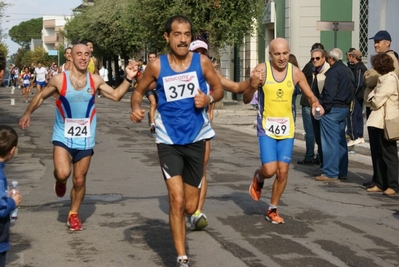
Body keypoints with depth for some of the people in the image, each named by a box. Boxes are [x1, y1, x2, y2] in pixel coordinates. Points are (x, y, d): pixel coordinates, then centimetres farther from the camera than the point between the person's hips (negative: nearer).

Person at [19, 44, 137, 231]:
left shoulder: (95, 80, -2)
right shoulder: (59, 80, -9)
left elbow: (116, 96, 5)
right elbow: (41, 96, 6)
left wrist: (128, 79, -6)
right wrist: (28, 113, -1)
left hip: (85, 139, 2)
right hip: (63, 136, -2)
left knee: (79, 180, 8)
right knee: (63, 173, -22)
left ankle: (73, 214, 28)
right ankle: (60, 181, 16)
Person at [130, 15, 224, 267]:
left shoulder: (202, 62, -6)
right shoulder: (156, 66, -7)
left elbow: (219, 89, 7)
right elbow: (139, 90, 6)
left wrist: (208, 99, -16)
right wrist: (135, 108, -16)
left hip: (196, 139, 2)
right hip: (168, 140, -2)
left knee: (190, 207, 9)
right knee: (177, 200, -13)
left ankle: (177, 219, 46)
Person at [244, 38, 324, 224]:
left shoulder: (295, 72, -2)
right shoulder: (261, 70, -8)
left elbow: (310, 96, 7)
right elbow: (246, 100, -8)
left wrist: (315, 104, -16)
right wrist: (253, 85, -28)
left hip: (287, 128, 3)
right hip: (266, 128, -3)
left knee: (283, 172, 4)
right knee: (270, 170, -14)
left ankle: (272, 210, 24)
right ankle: (258, 178, 23)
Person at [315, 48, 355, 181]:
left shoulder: (333, 72, -15)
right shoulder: (348, 71, 15)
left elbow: (328, 93, -22)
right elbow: (352, 91, 19)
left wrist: (322, 107, -16)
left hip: (332, 110, -9)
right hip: (344, 109, 9)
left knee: (330, 141, -5)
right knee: (341, 141, 14)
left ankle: (330, 173, -4)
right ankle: (342, 172, 19)